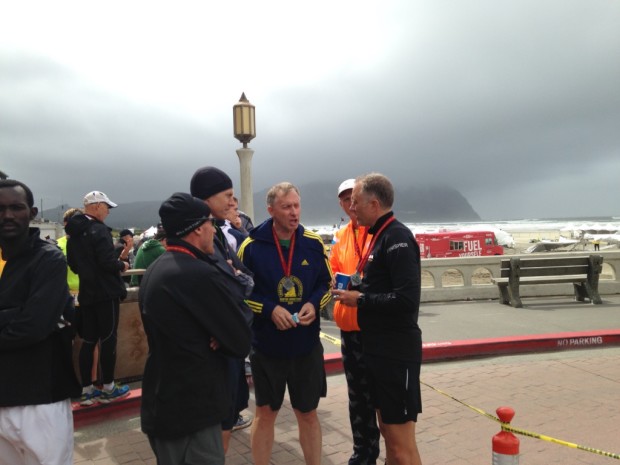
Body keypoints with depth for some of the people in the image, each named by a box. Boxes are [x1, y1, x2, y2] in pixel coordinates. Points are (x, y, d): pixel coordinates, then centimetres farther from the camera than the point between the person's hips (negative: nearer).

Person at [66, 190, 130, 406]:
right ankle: (108, 389, 11)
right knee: (108, 339, 2)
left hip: (86, 293, 8)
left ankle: (87, 390, 16)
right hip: (105, 293, -8)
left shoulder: (74, 233, 11)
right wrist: (122, 265, -4)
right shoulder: (99, 230, -17)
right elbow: (108, 262, -22)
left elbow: (73, 264, 16)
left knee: (88, 341, 10)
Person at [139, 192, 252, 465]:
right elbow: (241, 342, -17)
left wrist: (214, 339, -4)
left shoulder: (154, 272, 6)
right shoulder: (201, 274, -24)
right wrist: (218, 341, 1)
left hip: (161, 405, 9)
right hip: (191, 410, -9)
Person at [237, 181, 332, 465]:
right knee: (265, 413, 14)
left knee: (308, 413, 16)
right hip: (266, 345, -2)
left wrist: (314, 304, -13)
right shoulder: (251, 245, -9)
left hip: (307, 344, 2)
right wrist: (270, 309, -18)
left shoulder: (313, 243, -2)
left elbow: (326, 283, 7)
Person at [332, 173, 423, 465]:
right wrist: (354, 286, 3)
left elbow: (407, 299, -27)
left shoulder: (397, 237, -18)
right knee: (387, 428, 21)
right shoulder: (380, 235, 12)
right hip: (378, 347, 10)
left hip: (396, 352, -9)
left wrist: (360, 300, -16)